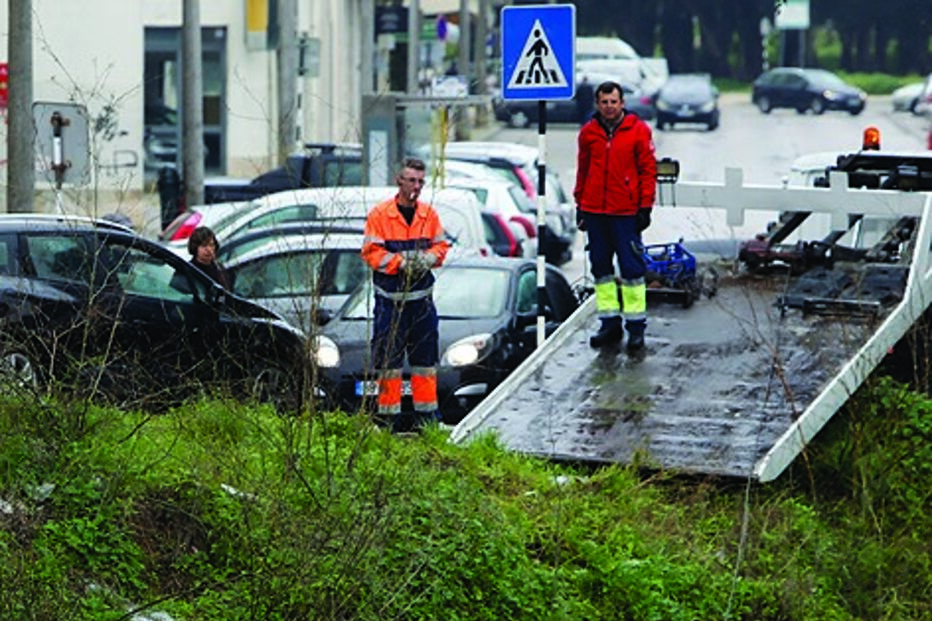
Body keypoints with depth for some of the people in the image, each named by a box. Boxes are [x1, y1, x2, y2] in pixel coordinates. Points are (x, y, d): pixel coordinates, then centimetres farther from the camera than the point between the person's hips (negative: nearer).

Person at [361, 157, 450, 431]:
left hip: (422, 297, 4)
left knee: (425, 357, 8)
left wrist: (428, 258, -10)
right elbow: (371, 252, -8)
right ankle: (389, 413, 5)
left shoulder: (429, 214, 7)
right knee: (389, 357, -2)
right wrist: (401, 262, -19)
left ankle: (426, 411, 16)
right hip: (390, 297, -4)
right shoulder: (379, 214, -6)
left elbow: (441, 245, 11)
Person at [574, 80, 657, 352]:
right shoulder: (588, 133, 7)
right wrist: (580, 204, 13)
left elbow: (648, 169, 0)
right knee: (601, 267, 8)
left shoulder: (638, 130, -1)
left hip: (626, 212, -4)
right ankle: (610, 324, 16)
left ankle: (636, 326, 2)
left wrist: (645, 207, -4)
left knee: (632, 268, -4)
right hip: (594, 211, 4)